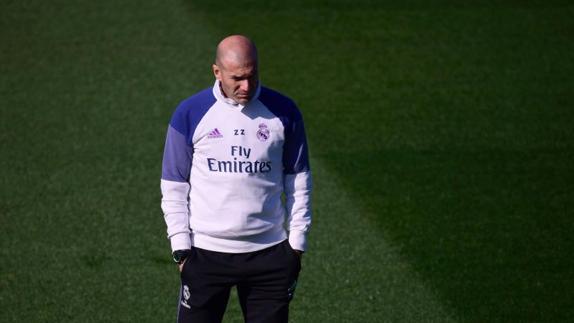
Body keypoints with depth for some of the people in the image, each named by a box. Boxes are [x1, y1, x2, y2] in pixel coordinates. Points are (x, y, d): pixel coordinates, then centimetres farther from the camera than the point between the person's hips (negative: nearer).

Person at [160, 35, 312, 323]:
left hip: (269, 253, 1)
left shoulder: (283, 112, 0)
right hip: (205, 252, -1)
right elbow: (173, 188, 2)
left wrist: (297, 244, 4)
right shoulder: (189, 114, -3)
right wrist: (181, 249, -4)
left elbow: (298, 180, 8)